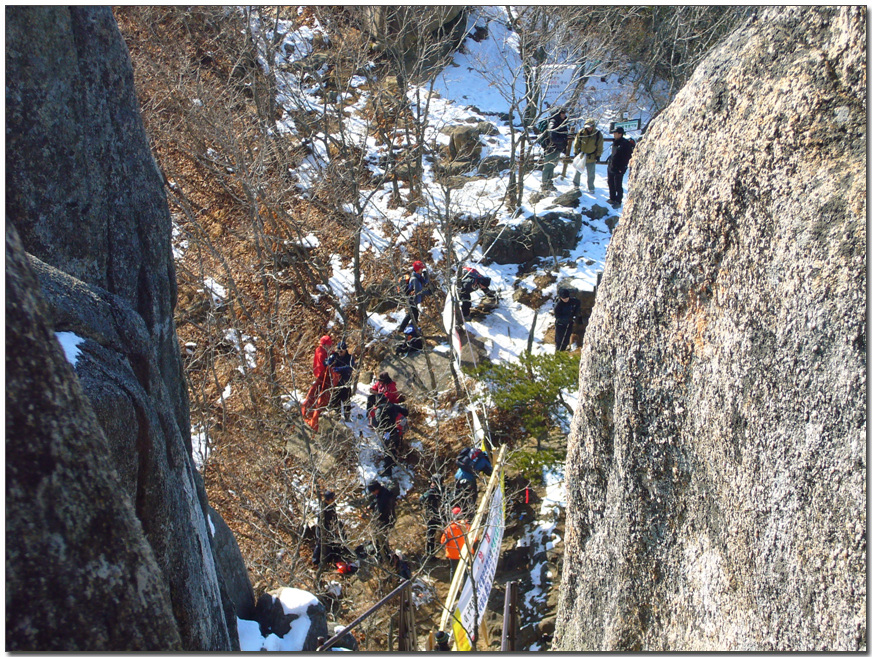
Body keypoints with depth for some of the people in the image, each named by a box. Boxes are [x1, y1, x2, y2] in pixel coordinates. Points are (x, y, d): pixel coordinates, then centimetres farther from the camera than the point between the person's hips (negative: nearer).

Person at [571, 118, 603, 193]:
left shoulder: (598, 134, -9)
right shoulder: (581, 132, -7)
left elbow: (600, 147, -1)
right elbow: (576, 144, 1)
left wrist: (598, 155, -3)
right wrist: (576, 152, -2)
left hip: (591, 158, -1)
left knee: (591, 174, 5)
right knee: (578, 172, 14)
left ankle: (590, 188, 17)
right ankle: (576, 184, 33)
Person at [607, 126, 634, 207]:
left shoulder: (625, 143, -15)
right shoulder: (615, 142, 11)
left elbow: (628, 157, -16)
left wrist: (622, 168, -18)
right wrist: (609, 160, 18)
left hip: (618, 170, -9)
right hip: (611, 167, 9)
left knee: (618, 186, -2)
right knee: (611, 184, 17)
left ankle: (618, 202, 6)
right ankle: (612, 199, 31)